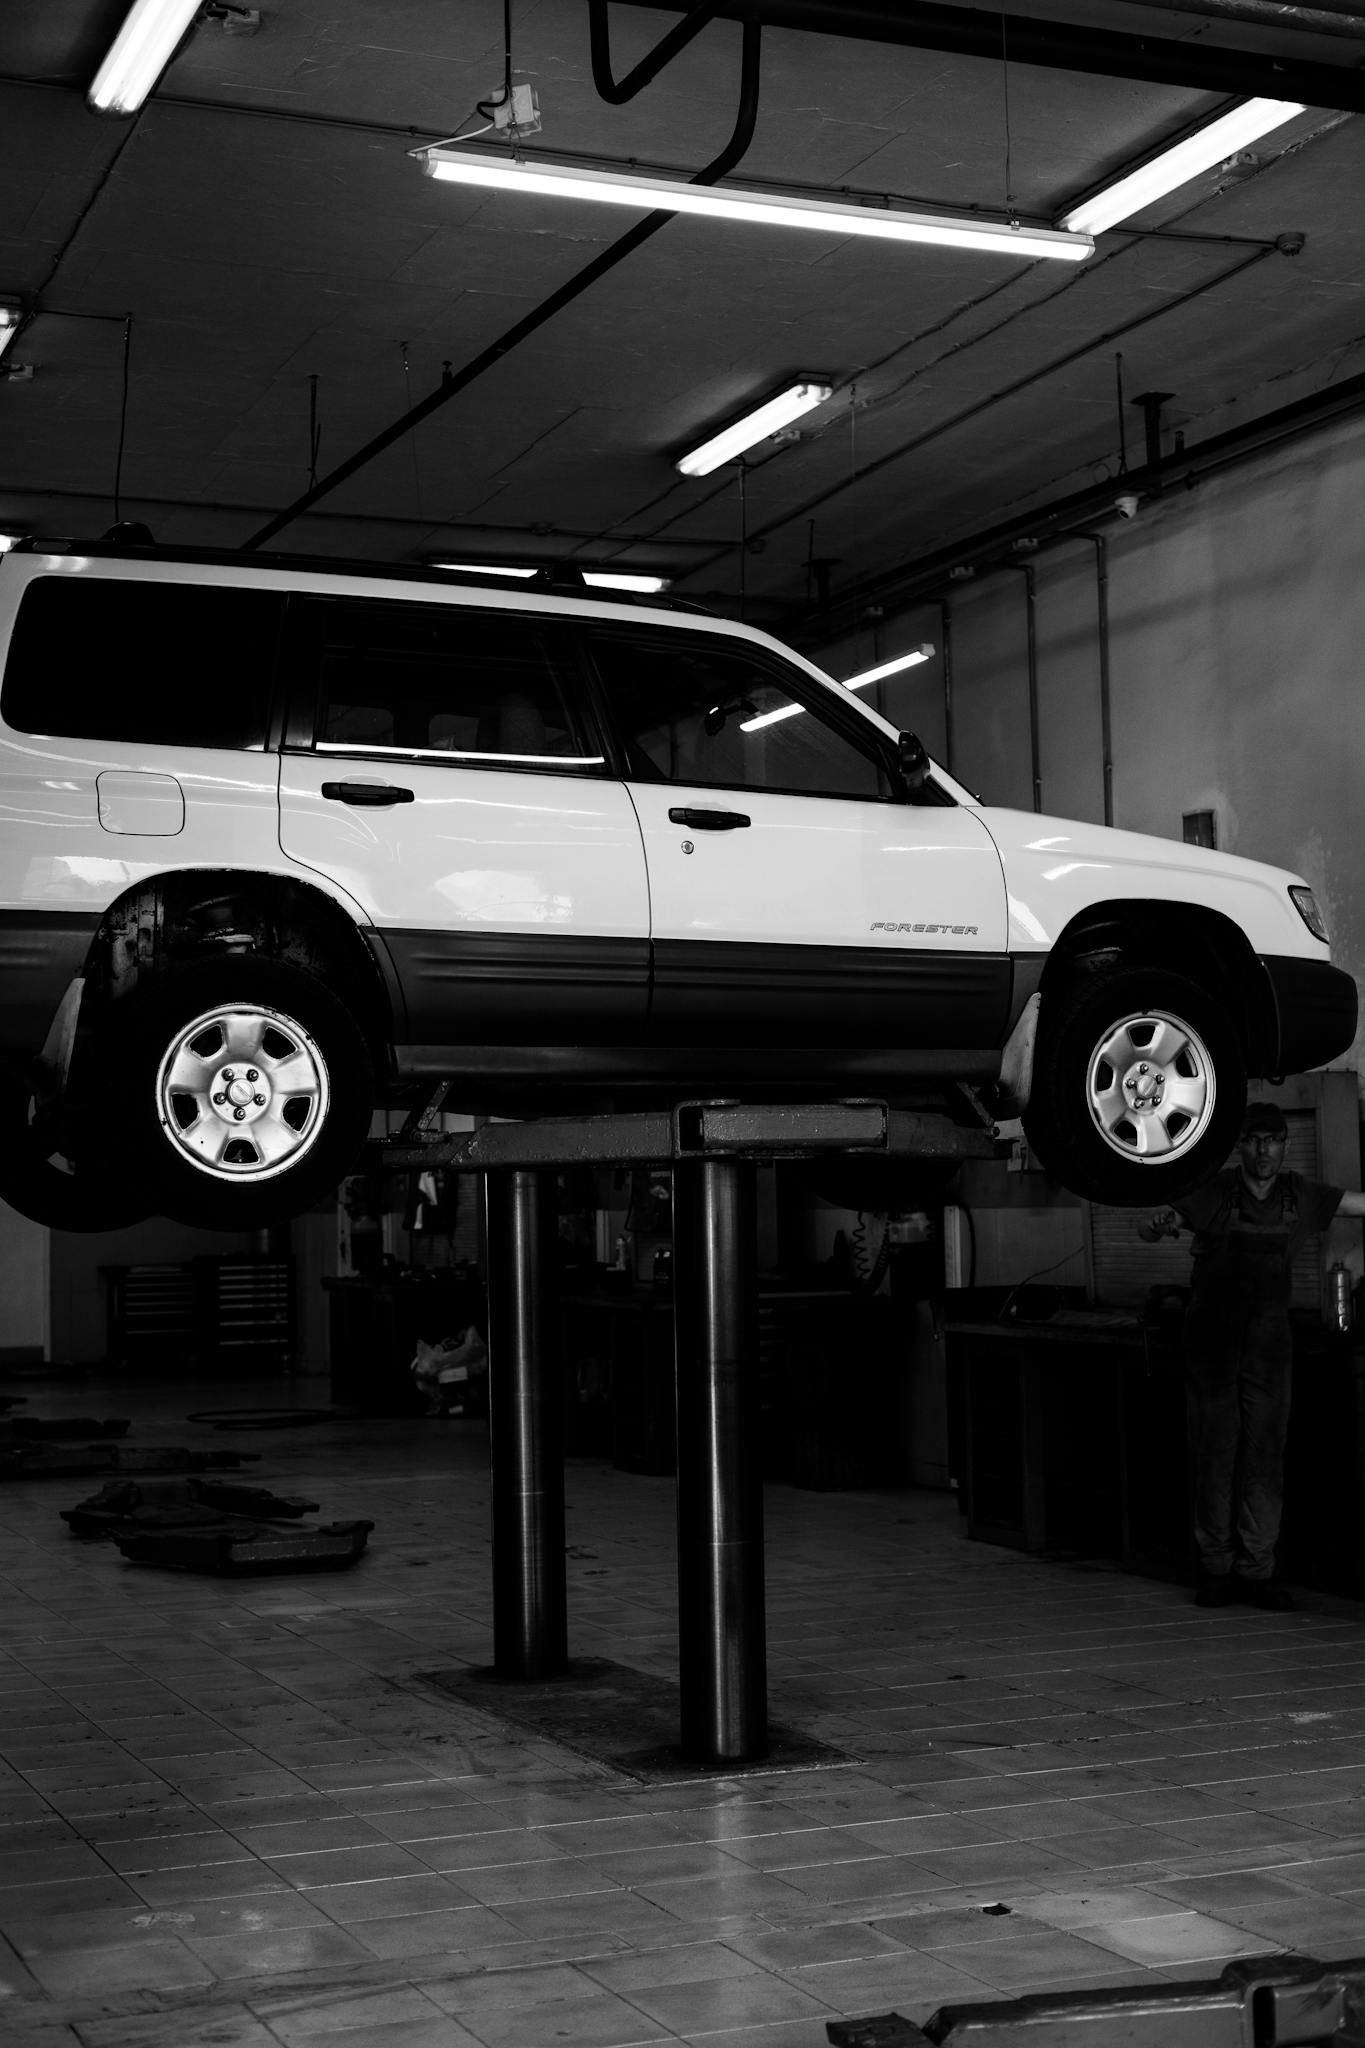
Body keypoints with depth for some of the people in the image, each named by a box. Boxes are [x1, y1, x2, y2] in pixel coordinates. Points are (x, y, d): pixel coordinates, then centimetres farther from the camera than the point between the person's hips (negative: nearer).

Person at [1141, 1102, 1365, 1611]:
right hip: (1212, 1335, -2)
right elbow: (1147, 1229, -10)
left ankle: (1257, 1569, 6)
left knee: (1265, 1451, 1)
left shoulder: (1300, 1196, 3)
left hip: (1270, 1337, 2)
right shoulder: (1214, 1191, -6)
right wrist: (1160, 1223, -34)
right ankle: (1215, 1567, 8)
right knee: (1214, 1450, 1)